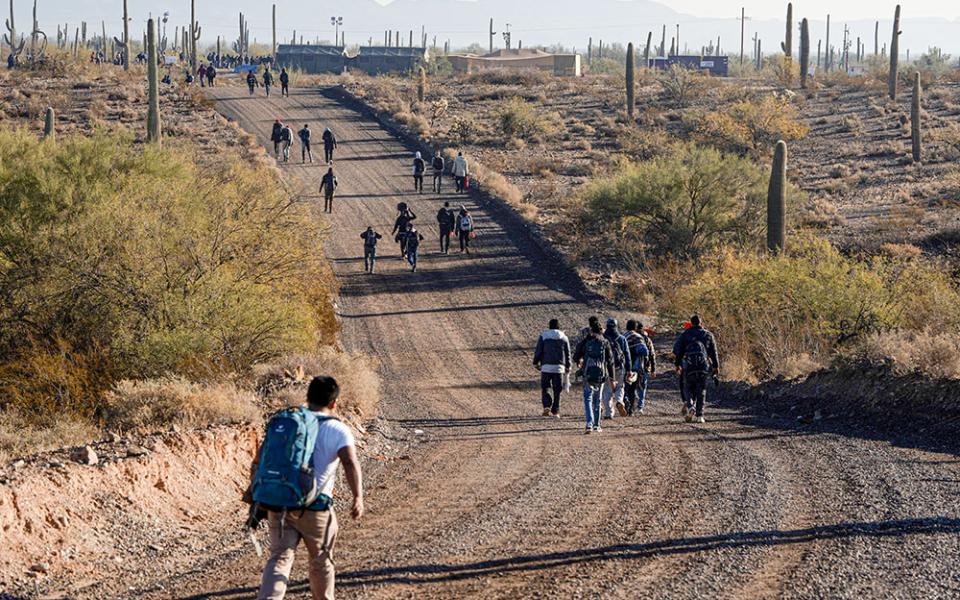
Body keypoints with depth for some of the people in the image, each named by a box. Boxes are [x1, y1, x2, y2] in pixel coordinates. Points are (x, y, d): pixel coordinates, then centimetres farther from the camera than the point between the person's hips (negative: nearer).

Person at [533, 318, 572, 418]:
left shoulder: (543, 336, 0)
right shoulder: (564, 337, 7)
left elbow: (538, 351, -3)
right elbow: (568, 354, 10)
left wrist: (536, 363, 7)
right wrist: (568, 367, 18)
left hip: (546, 367, -2)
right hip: (559, 368, 2)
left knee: (545, 388, 6)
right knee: (557, 390, 8)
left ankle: (547, 406, -15)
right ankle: (555, 411, 6)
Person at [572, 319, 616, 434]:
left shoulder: (585, 342, -1)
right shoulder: (605, 342, 2)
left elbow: (576, 358, 7)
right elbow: (610, 362, 3)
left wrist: (579, 362, 32)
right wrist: (611, 379, 8)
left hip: (588, 375, -2)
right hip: (601, 375, 2)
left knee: (588, 399, -2)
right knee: (597, 400, 15)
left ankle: (590, 424, -21)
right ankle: (596, 426, 19)